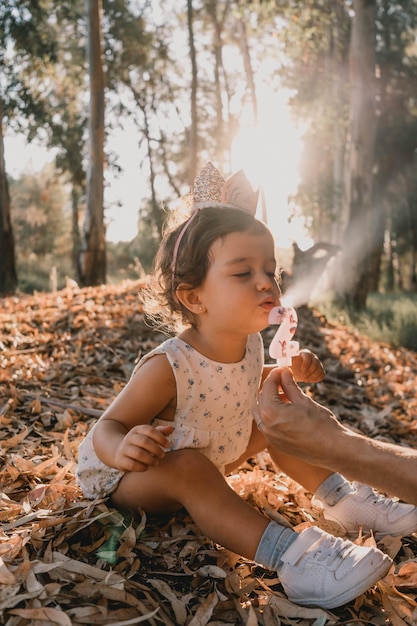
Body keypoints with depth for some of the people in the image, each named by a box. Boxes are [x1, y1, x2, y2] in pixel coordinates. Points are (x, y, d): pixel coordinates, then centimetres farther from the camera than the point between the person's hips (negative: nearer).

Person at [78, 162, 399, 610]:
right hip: (129, 475, -8)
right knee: (189, 468, -39)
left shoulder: (249, 343, -12)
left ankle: (343, 499, 13)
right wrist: (123, 447, -53)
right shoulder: (168, 369, -35)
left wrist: (290, 373, -4)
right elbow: (106, 429, -30)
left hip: (205, 459, 8)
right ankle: (289, 556, -41)